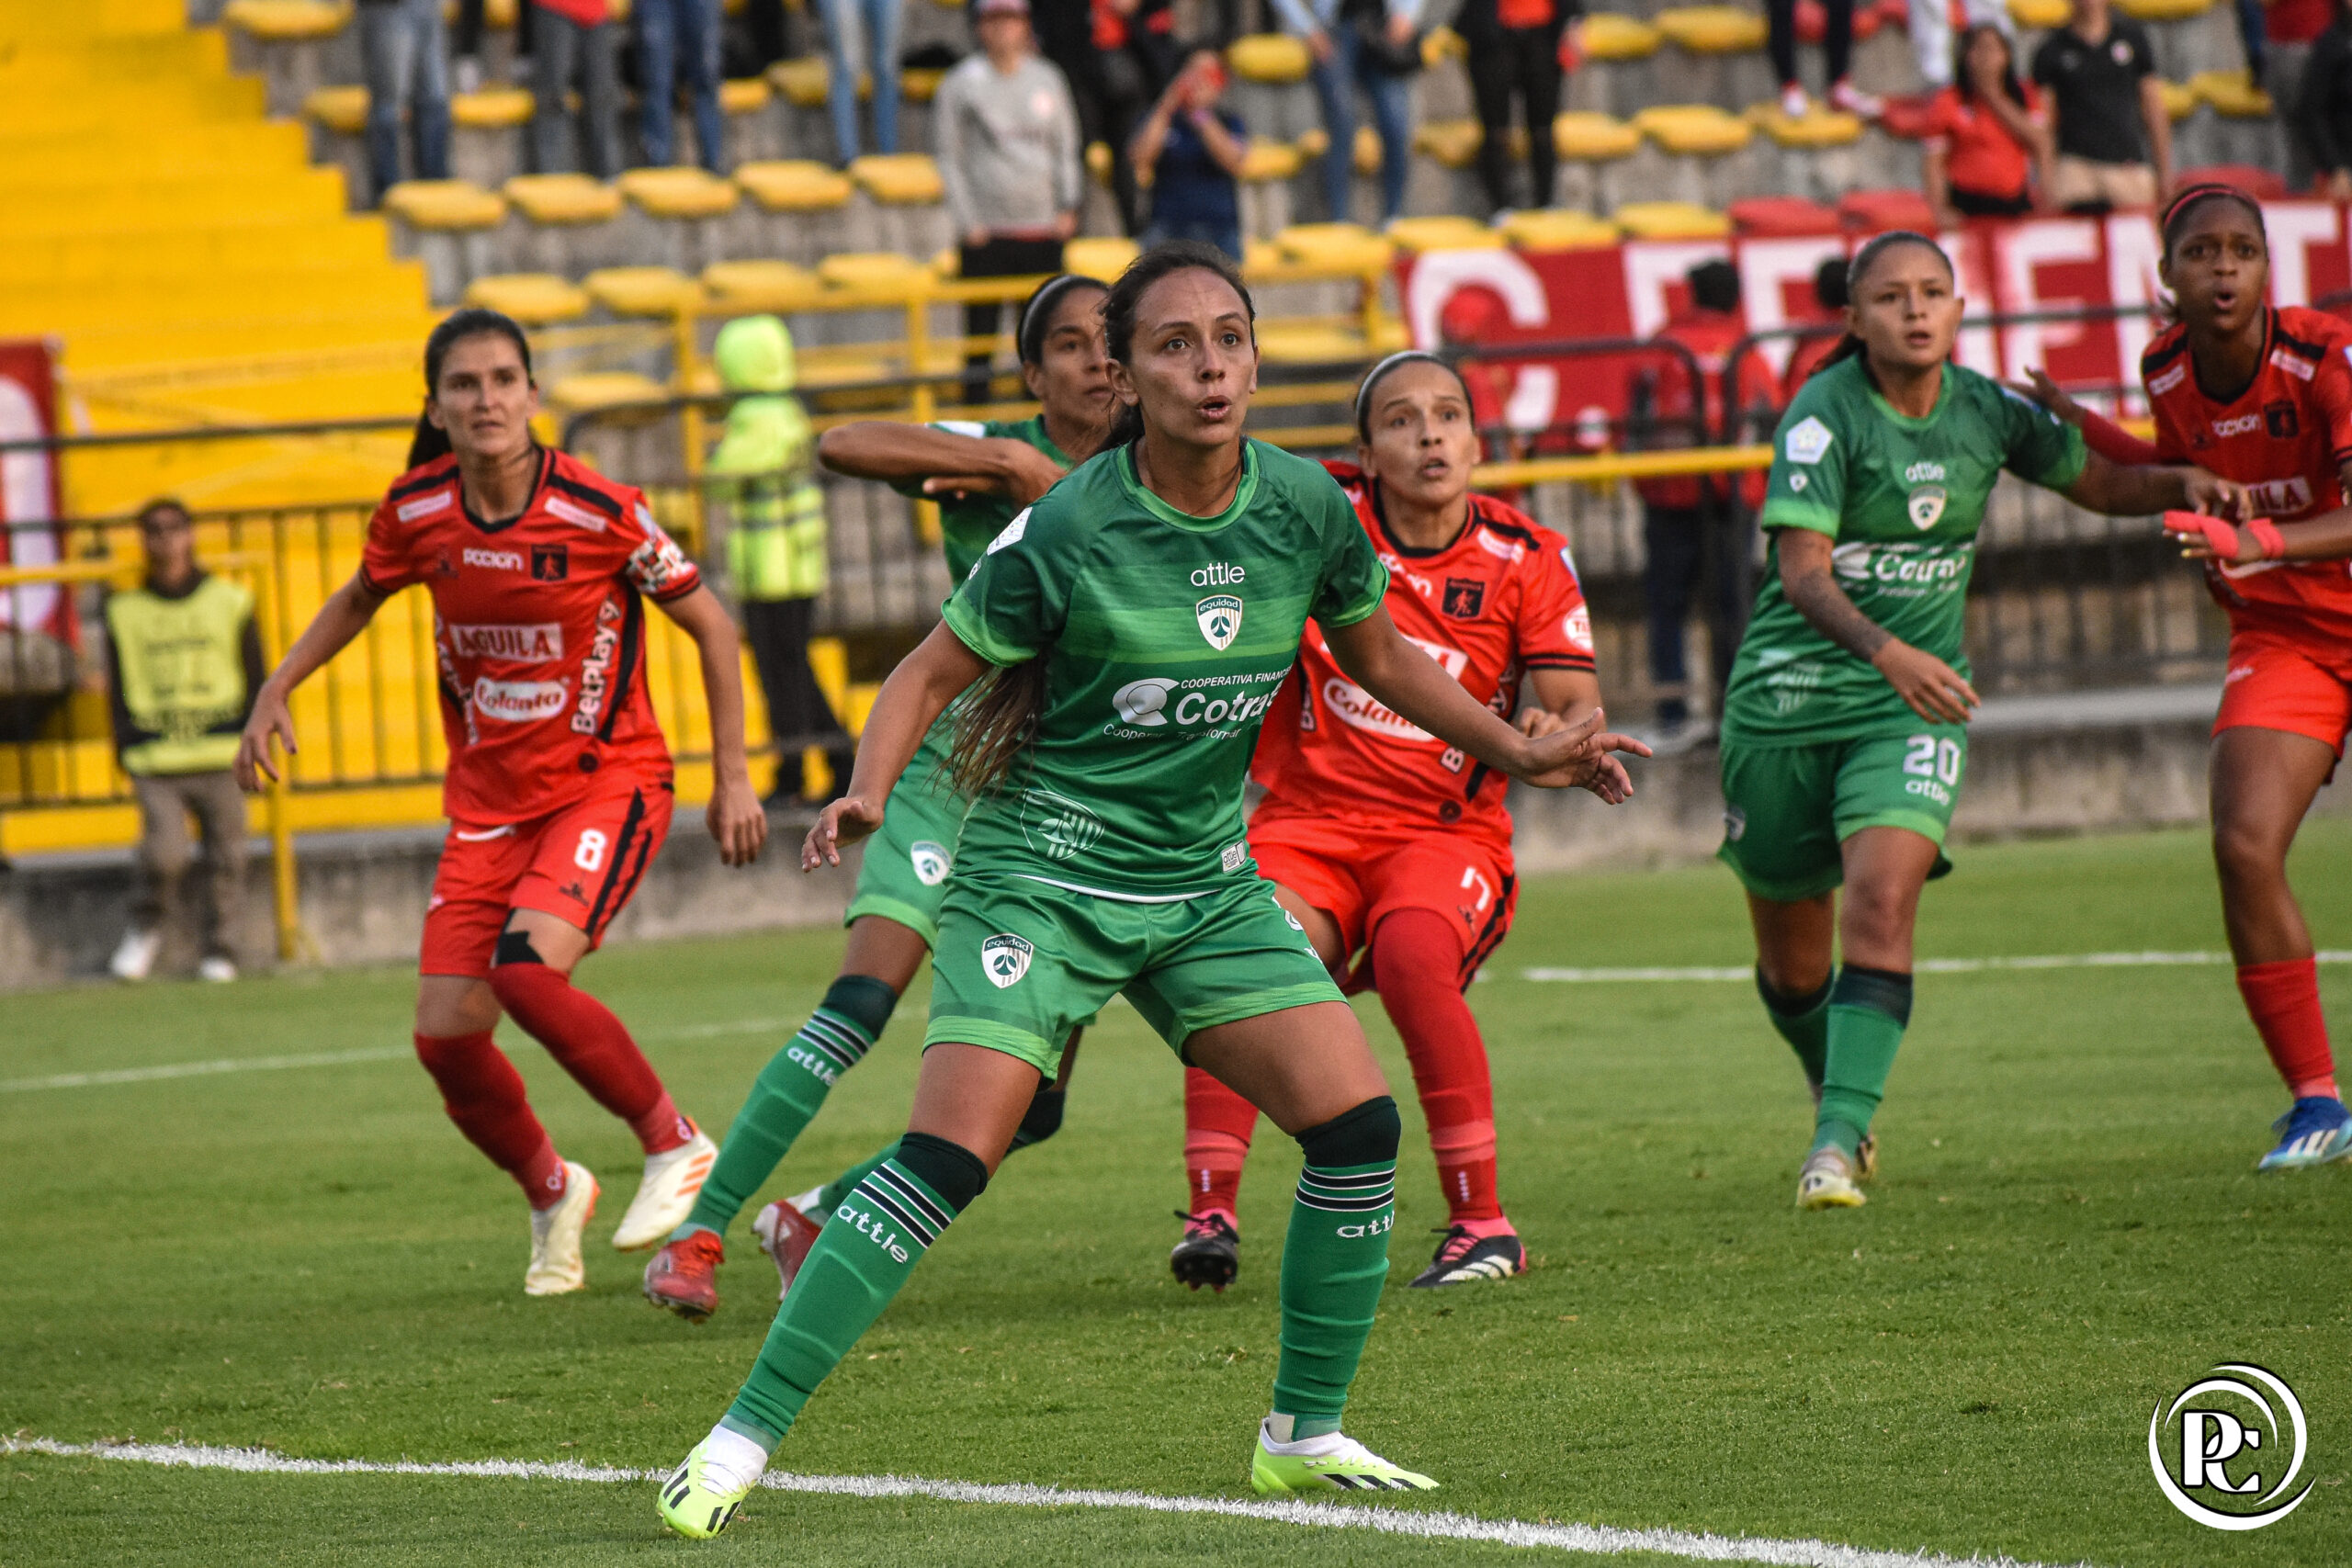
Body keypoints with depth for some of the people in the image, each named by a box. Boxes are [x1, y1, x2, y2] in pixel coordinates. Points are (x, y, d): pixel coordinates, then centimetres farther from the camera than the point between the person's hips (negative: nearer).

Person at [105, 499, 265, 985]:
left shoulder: (229, 601, 10)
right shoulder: (125, 612, 10)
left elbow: (254, 678, 11)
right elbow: (120, 688, 10)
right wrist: (128, 746, -2)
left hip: (223, 756, 1)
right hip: (156, 762, -1)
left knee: (225, 856, -1)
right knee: (164, 850, -17)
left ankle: (220, 950, 14)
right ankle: (146, 928, 9)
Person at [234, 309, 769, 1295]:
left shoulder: (599, 511, -16)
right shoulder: (416, 513, -5)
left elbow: (710, 625, -4)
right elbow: (362, 595, 19)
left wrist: (731, 777, -5)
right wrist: (277, 690, 8)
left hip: (607, 781, -5)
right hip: (486, 799, 5)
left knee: (528, 969, -29)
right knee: (447, 1036, -4)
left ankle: (675, 1144, -8)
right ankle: (552, 1195, 25)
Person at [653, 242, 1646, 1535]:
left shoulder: (1305, 508, -4)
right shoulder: (1067, 531, -17)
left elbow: (1379, 658, 15)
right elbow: (933, 673, -8)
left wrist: (1520, 755, 14)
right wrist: (868, 793, -25)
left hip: (1205, 881, 5)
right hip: (1044, 876, -5)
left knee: (1359, 1124, -8)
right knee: (951, 1156, -19)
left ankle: (1304, 1435, 10)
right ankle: (740, 1441, -14)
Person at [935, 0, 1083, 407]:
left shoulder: (1047, 80, 10)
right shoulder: (961, 84, 1)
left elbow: (1065, 147, 15)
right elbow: (950, 159, 1)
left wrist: (1067, 206, 2)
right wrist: (967, 221, -7)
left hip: (1043, 228, 3)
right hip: (986, 235, -3)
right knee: (981, 330, -3)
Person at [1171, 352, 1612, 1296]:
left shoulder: (1527, 560, 0)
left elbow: (1578, 707, -3)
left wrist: (1562, 735, -27)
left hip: (1448, 833, -1)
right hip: (1305, 821, 1)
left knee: (1413, 956, -32)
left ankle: (1482, 1223, -23)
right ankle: (1211, 1212, -25)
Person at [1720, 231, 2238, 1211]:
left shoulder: (1985, 412, 0)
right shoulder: (1825, 415, -14)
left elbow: (2097, 483, 17)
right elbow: (1802, 570, -24)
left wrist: (2181, 486, -4)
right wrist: (1883, 650, -41)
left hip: (1912, 707, 2)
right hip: (1788, 700, -2)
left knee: (1882, 904, -23)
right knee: (1792, 961, 10)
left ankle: (1839, 1143, -26)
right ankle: (1836, 1092, 41)